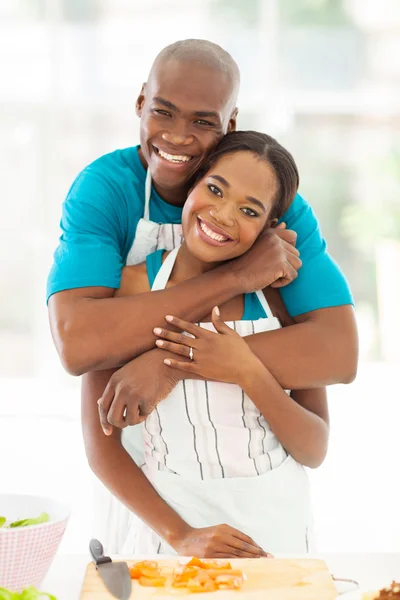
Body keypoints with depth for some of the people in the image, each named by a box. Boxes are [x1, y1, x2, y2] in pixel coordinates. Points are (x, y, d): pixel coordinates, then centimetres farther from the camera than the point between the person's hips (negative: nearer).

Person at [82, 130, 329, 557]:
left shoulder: (281, 292, -1)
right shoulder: (131, 285, -5)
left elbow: (315, 452, -1)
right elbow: (101, 445, -4)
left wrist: (248, 374, -16)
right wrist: (181, 535, -13)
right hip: (168, 527, -1)